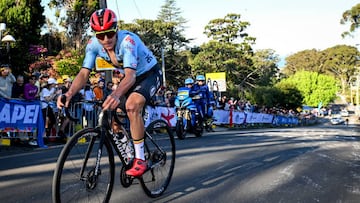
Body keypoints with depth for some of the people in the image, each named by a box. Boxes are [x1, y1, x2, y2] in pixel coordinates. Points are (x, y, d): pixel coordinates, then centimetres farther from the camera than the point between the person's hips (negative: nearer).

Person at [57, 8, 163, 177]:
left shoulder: (127, 40, -34)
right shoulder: (93, 44, -17)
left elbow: (130, 75, -45)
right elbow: (84, 73, -22)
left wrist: (116, 95, -64)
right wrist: (69, 93, -41)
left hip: (150, 74, -7)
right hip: (132, 77, 7)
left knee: (132, 105, -33)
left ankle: (140, 160, -22)